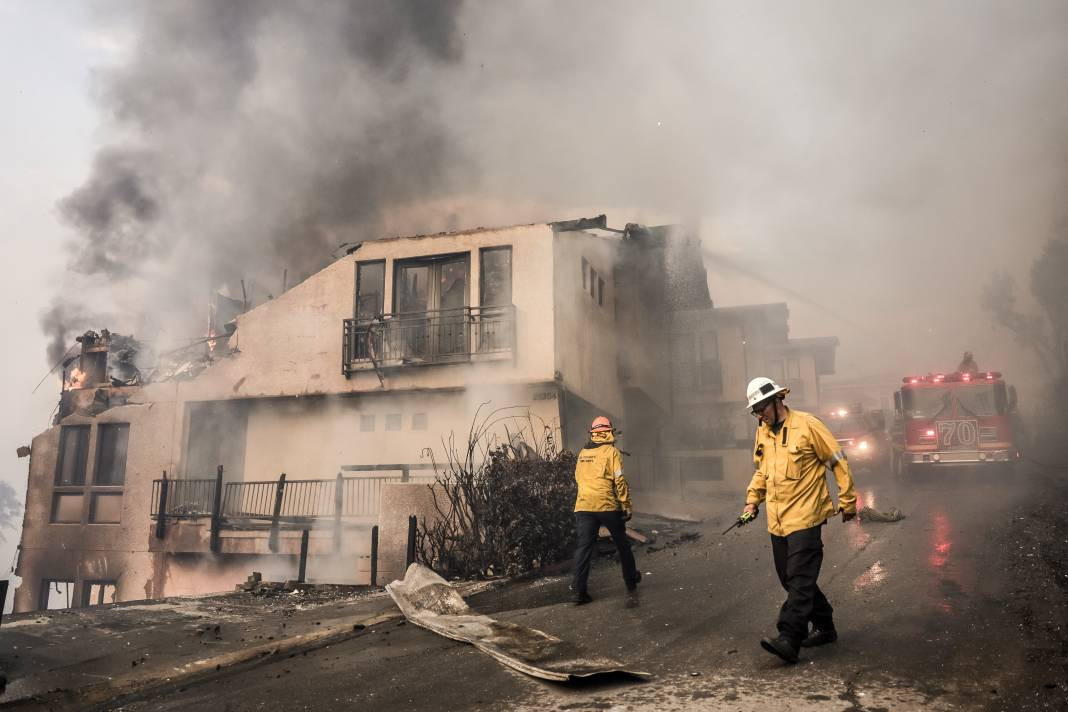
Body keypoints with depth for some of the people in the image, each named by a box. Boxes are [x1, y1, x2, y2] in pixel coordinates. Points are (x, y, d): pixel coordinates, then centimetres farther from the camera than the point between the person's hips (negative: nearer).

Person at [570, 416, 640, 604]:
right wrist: (627, 505, -3)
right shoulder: (611, 452, -5)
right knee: (622, 544, 17)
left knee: (583, 547, 0)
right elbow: (620, 481, -9)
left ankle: (578, 589, -10)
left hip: (583, 506, 3)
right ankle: (631, 579, 32)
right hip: (608, 506, -3)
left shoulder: (582, 453, 11)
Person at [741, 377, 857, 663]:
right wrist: (752, 499, 10)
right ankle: (824, 627, 28)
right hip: (777, 520, 8)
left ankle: (789, 640, -11)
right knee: (790, 579, 13)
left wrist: (847, 501, -3)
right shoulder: (763, 432, 10)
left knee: (799, 580, -10)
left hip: (805, 517, -8)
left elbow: (838, 462, -6)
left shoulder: (807, 425, -11)